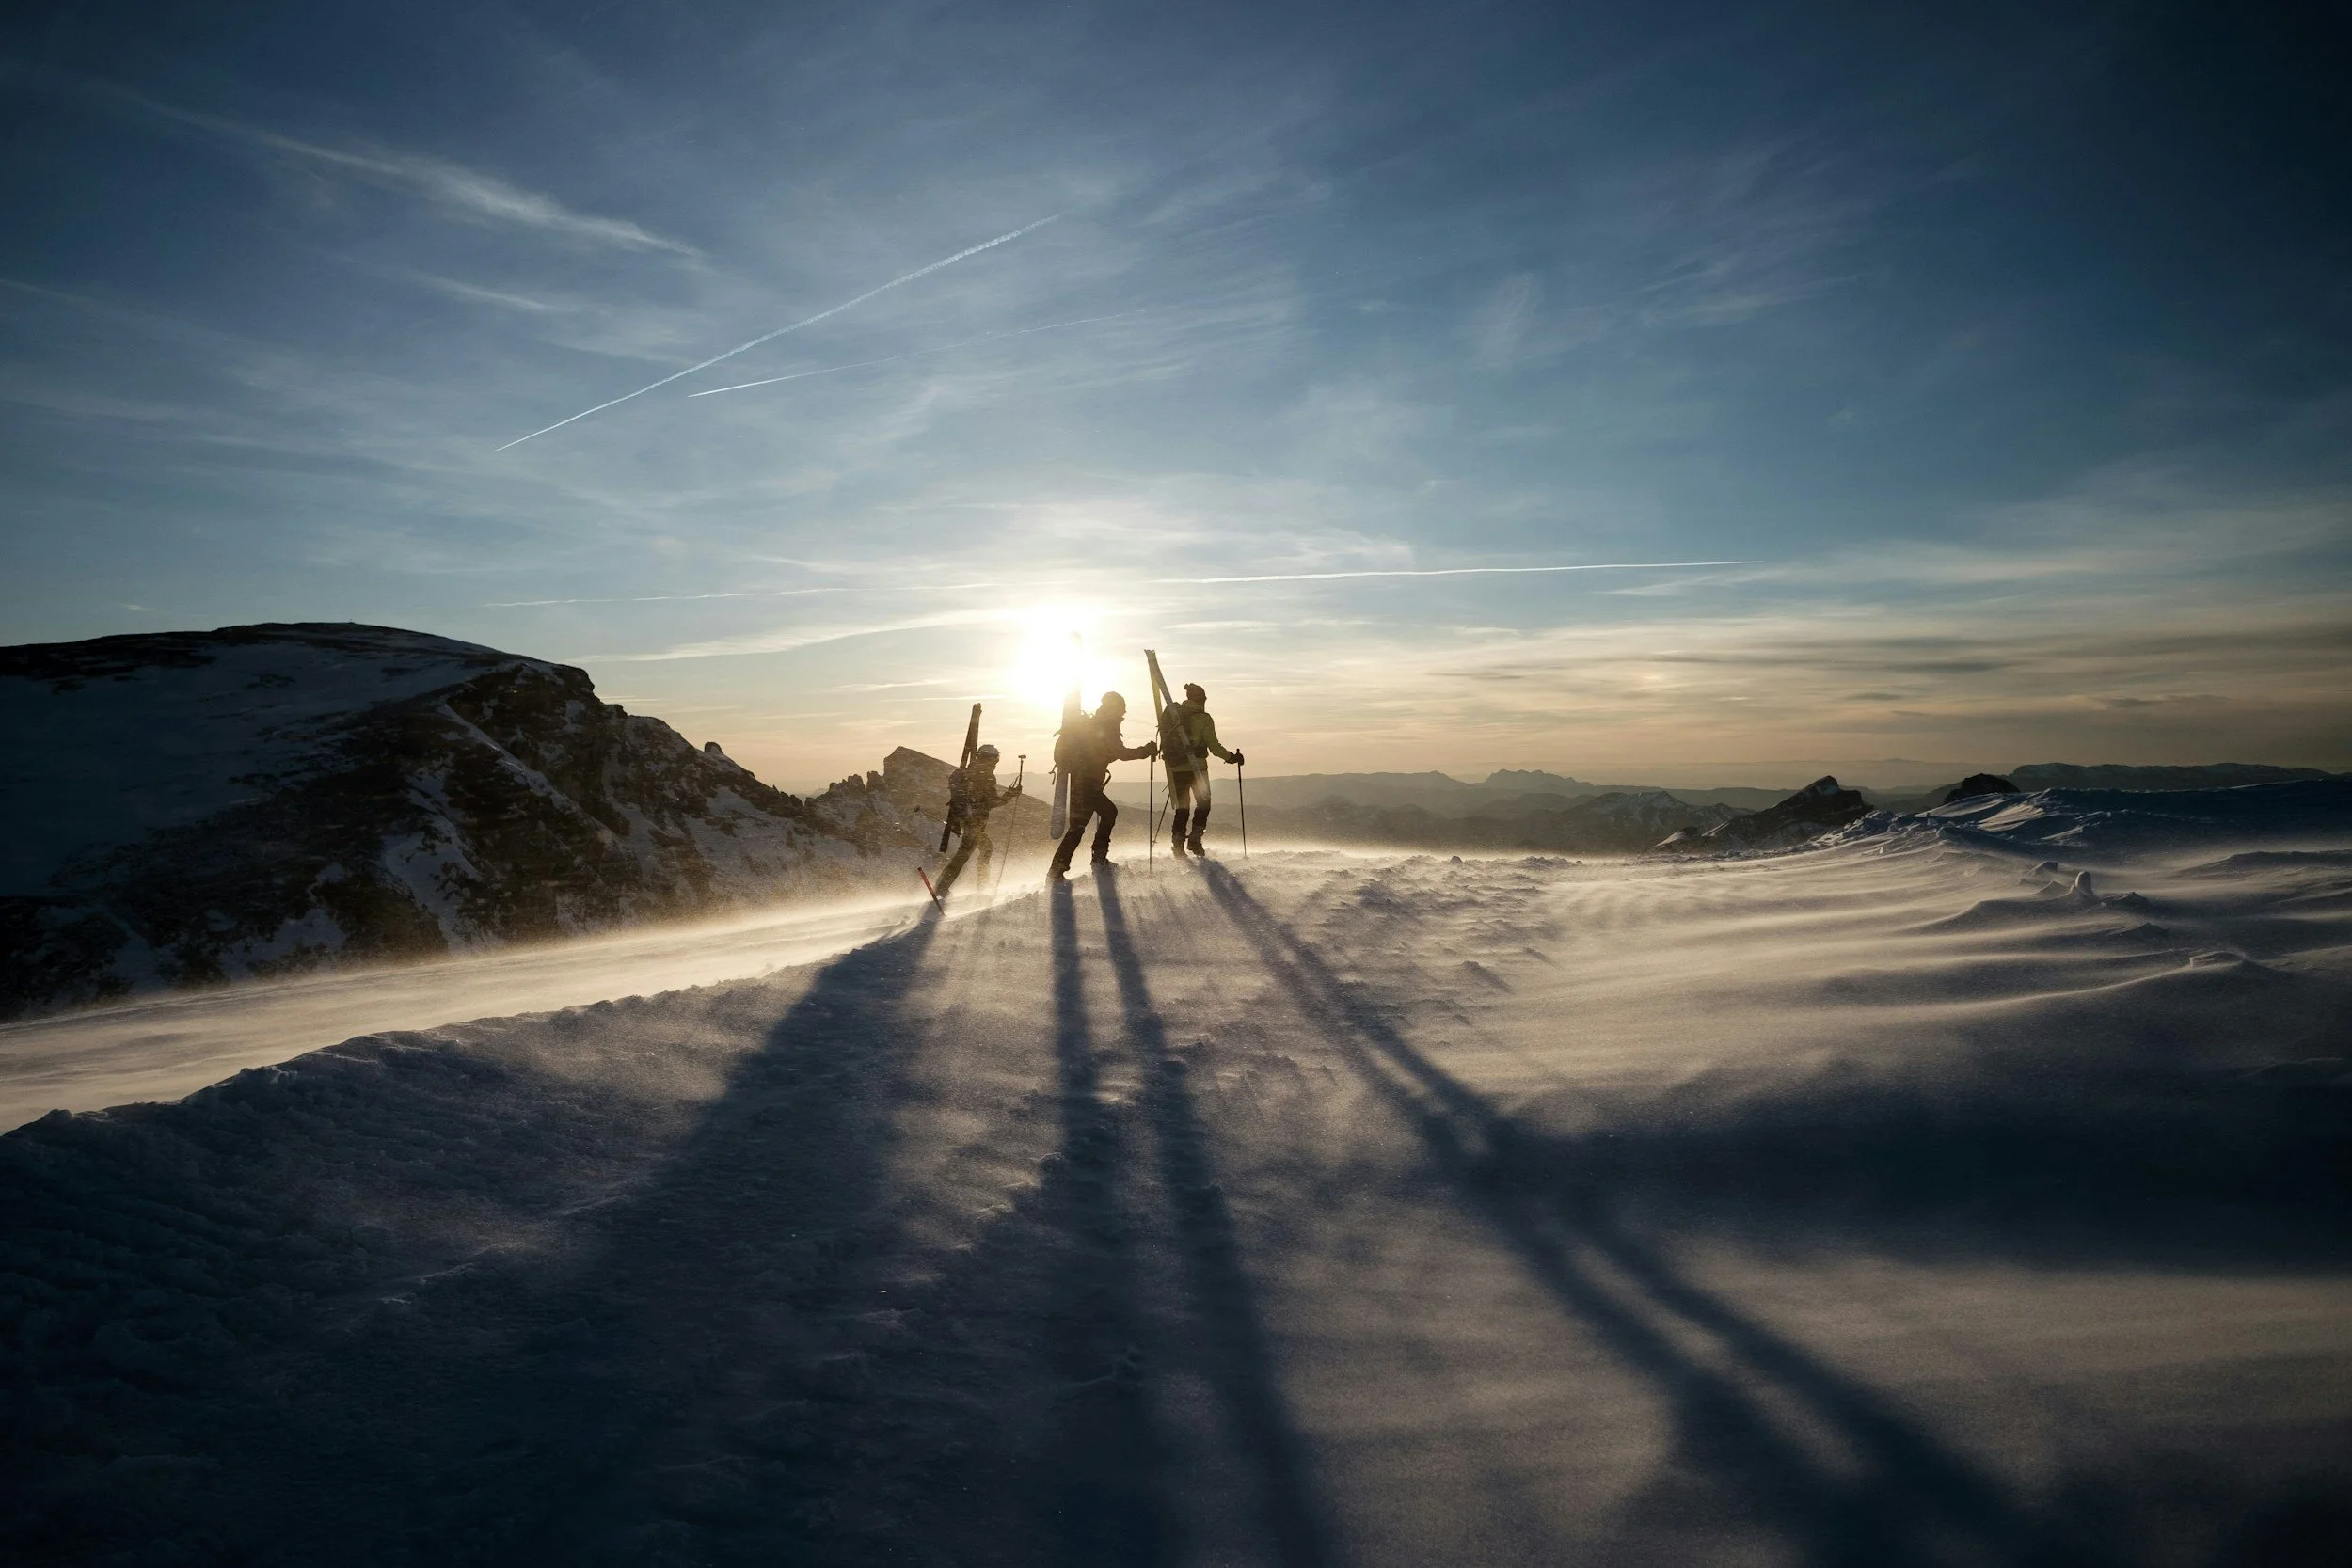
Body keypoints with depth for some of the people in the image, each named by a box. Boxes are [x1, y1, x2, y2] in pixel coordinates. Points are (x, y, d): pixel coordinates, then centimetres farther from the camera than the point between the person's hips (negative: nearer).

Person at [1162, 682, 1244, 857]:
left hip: (1175, 768, 4)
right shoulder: (1203, 719, -6)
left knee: (1182, 807, 13)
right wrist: (1231, 757, 2)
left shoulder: (1173, 714, 7)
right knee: (1203, 803, 10)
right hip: (1196, 768, -4)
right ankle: (1194, 838, -4)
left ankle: (1178, 840, 1)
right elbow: (1214, 746, -8)